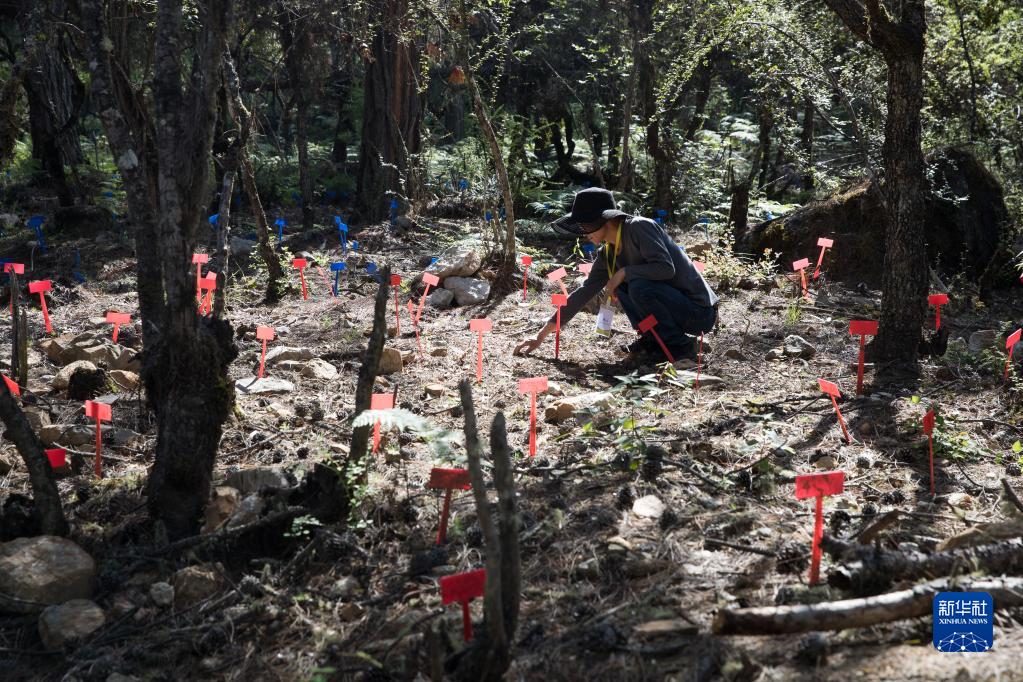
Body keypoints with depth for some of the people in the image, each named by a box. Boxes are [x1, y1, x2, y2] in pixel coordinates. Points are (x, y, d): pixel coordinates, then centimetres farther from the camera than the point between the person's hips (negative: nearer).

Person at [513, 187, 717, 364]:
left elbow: (666, 268, -29)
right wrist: (542, 334, 8)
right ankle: (655, 340, 7)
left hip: (700, 312, -8)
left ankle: (682, 346, -10)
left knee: (639, 286, -27)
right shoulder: (607, 254, 6)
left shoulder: (639, 227, -17)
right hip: (675, 305, 8)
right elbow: (584, 293, 9)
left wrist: (623, 272, -18)